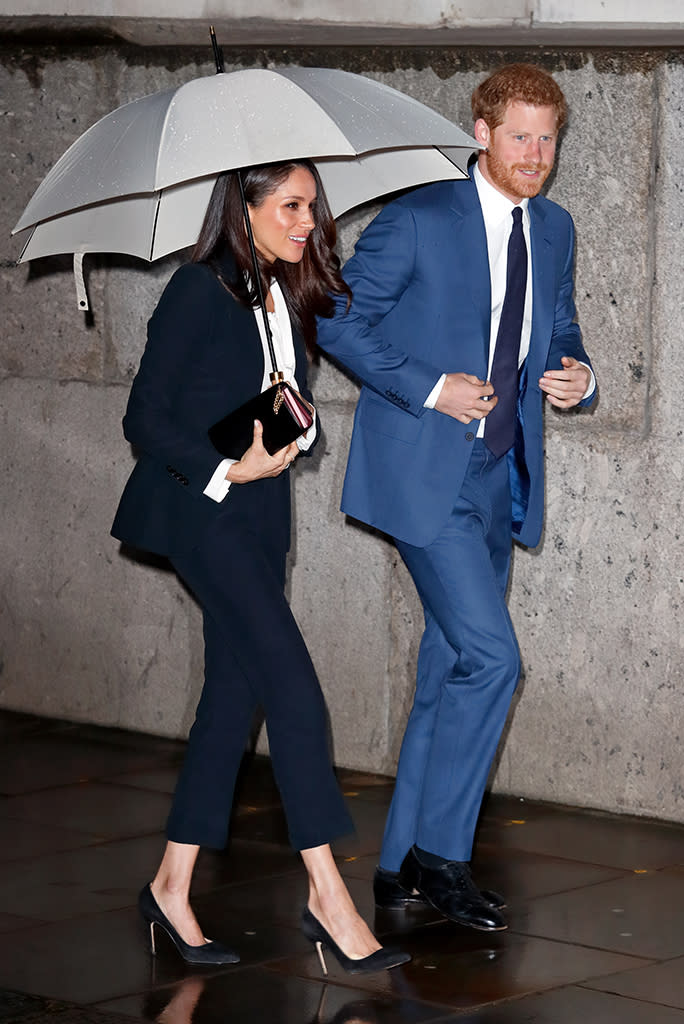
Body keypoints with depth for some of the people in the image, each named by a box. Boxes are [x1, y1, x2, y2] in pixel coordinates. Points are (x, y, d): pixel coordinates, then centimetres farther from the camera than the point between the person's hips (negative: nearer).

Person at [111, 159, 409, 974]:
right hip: (202, 509, -8)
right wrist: (229, 469, -18)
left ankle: (172, 888, 15)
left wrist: (289, 433, -4)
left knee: (234, 693, 7)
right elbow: (145, 417, -11)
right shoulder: (200, 290, -10)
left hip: (258, 516, 8)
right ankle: (327, 896, -11)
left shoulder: (287, 298, 12)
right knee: (293, 687, -14)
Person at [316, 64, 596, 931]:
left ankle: (401, 865, 18)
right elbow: (338, 322, -7)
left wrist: (576, 379, -2)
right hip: (426, 473, -7)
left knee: (451, 669, 10)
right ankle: (440, 855, -3)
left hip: (499, 476, 7)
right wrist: (428, 388, -16)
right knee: (491, 658, -15)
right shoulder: (418, 221, -9)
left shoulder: (553, 229, 11)